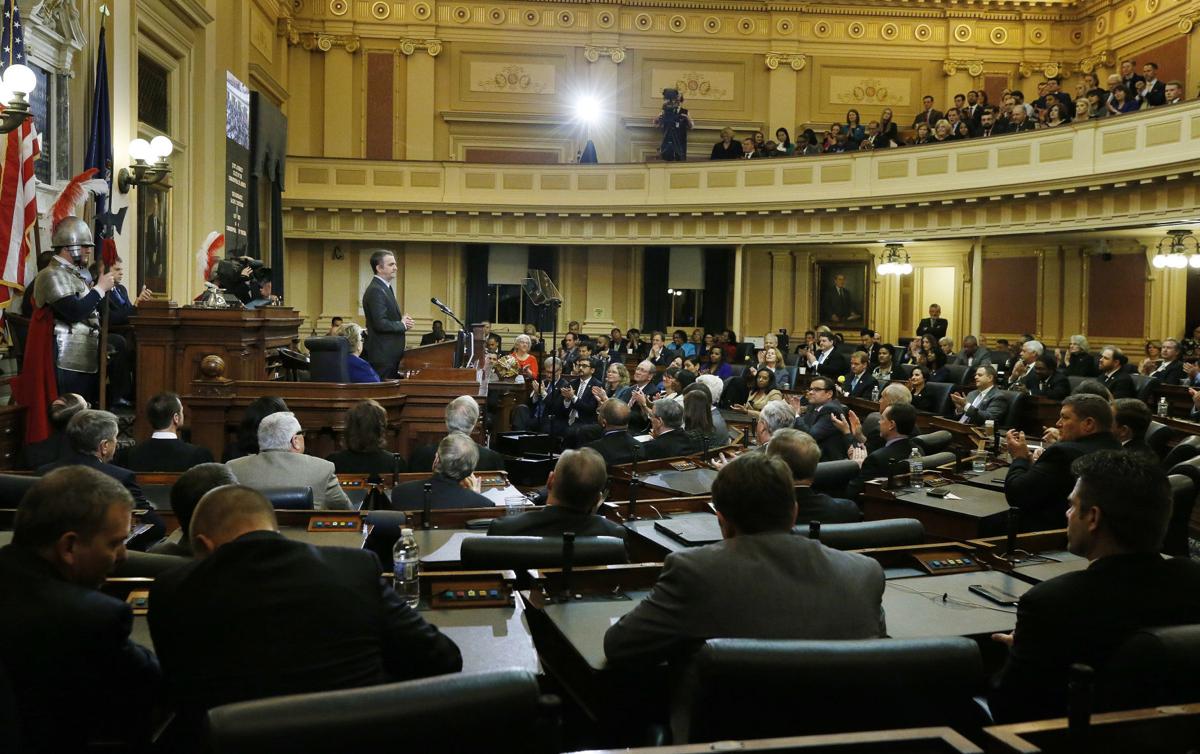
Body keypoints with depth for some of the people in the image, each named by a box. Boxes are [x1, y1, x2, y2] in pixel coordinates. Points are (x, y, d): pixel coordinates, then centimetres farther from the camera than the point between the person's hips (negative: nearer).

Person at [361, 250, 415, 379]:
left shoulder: (385, 288, 16)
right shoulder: (375, 290, -16)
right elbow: (380, 324, -24)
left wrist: (402, 320, 4)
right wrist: (403, 325, -10)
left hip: (391, 354, 10)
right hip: (383, 354, -10)